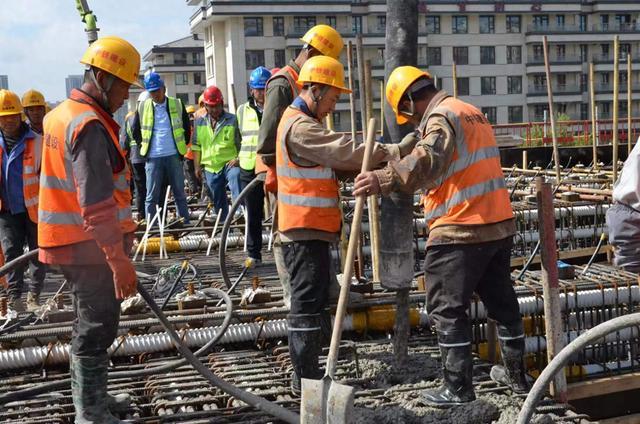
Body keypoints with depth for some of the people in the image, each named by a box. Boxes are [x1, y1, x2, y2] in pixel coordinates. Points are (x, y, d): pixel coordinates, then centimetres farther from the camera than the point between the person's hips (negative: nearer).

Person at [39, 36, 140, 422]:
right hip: (90, 247, -10)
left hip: (69, 242, 10)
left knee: (91, 323, 22)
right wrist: (120, 260, -25)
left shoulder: (61, 114, 13)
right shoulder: (90, 126, -20)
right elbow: (97, 204, -26)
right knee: (98, 328, 0)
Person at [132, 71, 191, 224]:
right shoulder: (142, 107, 3)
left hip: (174, 156, 0)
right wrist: (146, 145, 8)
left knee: (180, 193, 8)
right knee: (152, 197, 1)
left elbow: (187, 129, 11)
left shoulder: (177, 105, 2)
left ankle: (186, 223, 15)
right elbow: (136, 132, 14)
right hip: (153, 158, 0)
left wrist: (181, 146, 7)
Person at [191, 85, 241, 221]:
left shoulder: (233, 120, -2)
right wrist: (197, 166, 9)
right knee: (218, 200, 11)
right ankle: (223, 223, 24)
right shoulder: (199, 122, 9)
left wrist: (238, 158, -15)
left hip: (230, 163, -4)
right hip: (210, 167, 4)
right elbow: (196, 146, 14)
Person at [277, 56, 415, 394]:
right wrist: (395, 152, -17)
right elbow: (345, 151, -21)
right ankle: (305, 379, 1)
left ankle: (307, 372, 26)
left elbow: (333, 164, 16)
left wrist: (372, 163, 1)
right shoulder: (300, 127, -16)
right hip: (306, 231, -11)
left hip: (311, 230, 11)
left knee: (314, 301, 17)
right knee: (308, 304, -6)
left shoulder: (302, 123, 18)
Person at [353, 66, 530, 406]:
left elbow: (429, 161, -31)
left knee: (447, 308, -1)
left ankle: (458, 387, 3)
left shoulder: (442, 117, -11)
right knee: (501, 301, 18)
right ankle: (516, 374, 30)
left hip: (460, 231, -10)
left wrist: (385, 179, -43)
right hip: (499, 225, 10)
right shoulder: (472, 113, 20)